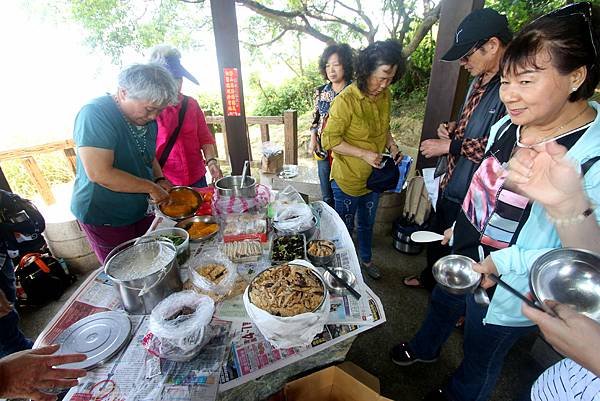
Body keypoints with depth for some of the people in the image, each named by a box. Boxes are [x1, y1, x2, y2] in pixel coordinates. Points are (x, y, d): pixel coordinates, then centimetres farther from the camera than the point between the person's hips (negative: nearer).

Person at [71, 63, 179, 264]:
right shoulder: (95, 115, -22)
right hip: (104, 219, -6)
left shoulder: (146, 117, 1)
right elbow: (99, 174, -30)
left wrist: (160, 179, -4)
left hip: (141, 209, 7)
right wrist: (151, 187, -23)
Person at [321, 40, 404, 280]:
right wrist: (364, 154, -25)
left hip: (374, 177, 6)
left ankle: (366, 259, 49)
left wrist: (391, 144, -3)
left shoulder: (385, 95, -1)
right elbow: (330, 140, -20)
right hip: (348, 179, -6)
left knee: (367, 223, 25)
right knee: (345, 227, 15)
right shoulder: (346, 100, -23)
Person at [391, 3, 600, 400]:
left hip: (506, 293, -6)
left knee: (480, 360, 23)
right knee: (442, 305, 32)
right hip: (464, 253, 7)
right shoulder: (508, 124, -9)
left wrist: (501, 264, -30)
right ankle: (424, 348, 65)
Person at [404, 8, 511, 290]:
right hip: (449, 184, 9)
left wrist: (451, 145, -20)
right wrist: (453, 128, 1)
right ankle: (429, 278, 53)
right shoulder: (479, 81, 8)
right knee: (436, 238, 26)